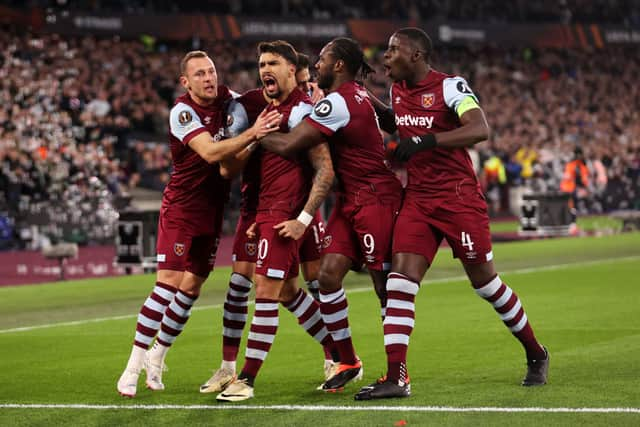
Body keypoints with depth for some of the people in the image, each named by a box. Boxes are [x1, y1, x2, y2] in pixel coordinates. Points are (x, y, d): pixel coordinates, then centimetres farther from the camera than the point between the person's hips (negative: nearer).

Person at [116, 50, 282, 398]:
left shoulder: (227, 98, 1)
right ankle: (133, 367, -8)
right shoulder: (183, 112, -17)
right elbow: (211, 153, -30)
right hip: (181, 208, -6)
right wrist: (252, 134, -39)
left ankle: (157, 356, 22)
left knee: (191, 288, 6)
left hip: (212, 210, 6)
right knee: (169, 284, -13)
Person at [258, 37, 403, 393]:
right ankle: (348, 362, 8)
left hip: (376, 199, -9)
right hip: (350, 200, 9)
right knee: (329, 274, 0)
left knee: (385, 286, -4)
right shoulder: (357, 94, 10)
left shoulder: (338, 102, -18)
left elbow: (287, 145, -18)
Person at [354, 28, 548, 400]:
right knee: (401, 278, -9)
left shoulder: (449, 86, -13)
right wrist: (378, 111, 11)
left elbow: (480, 129, -28)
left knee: (485, 281, 4)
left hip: (459, 198, -6)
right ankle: (396, 377, -12)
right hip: (418, 199, 6)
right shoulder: (398, 90, 9)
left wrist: (425, 141, -33)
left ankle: (536, 355, 25)